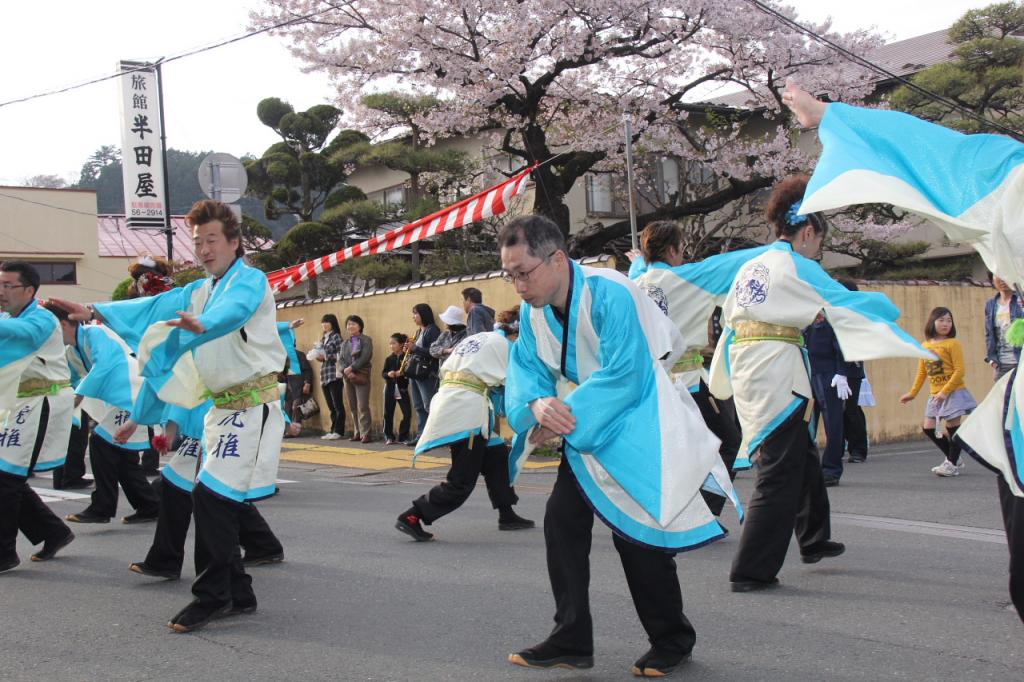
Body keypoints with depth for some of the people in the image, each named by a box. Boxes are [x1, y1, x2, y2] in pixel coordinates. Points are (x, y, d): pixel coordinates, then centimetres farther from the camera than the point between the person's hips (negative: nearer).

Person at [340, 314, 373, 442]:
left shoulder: (366, 340, 2)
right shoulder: (345, 343, 18)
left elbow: (365, 358, -11)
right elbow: (340, 360, 8)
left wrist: (351, 368, -15)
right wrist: (346, 371, -11)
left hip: (361, 376, -6)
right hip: (348, 377, 6)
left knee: (362, 406, -12)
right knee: (353, 407, 6)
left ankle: (366, 434, -12)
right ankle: (357, 433, 12)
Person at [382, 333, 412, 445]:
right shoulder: (389, 359, 6)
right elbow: (383, 373, 7)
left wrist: (403, 373, -23)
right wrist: (388, 374, -14)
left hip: (402, 388, -2)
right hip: (390, 388, 2)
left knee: (407, 413, -5)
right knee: (388, 413, 4)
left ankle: (403, 437, 8)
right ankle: (389, 437, 15)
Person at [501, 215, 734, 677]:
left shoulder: (610, 295, -24)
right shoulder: (532, 312, -1)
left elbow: (623, 376, -28)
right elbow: (525, 373, -2)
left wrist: (565, 417, -27)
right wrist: (537, 404, -25)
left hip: (636, 430, -7)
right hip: (583, 433, 7)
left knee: (635, 534, -6)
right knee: (561, 520, -3)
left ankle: (672, 640, 16)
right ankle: (571, 641, 8)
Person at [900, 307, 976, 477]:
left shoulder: (952, 344, -9)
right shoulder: (925, 346, 8)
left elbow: (960, 370, -14)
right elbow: (921, 372, 16)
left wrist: (945, 391, -19)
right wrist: (912, 393, 15)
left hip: (954, 392, -6)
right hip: (934, 395, 6)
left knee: (952, 426, -3)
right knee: (928, 428, 5)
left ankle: (952, 464, 13)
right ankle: (952, 459, 21)